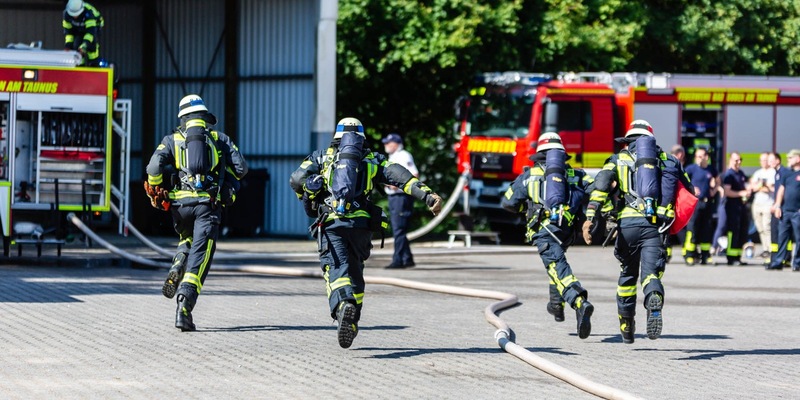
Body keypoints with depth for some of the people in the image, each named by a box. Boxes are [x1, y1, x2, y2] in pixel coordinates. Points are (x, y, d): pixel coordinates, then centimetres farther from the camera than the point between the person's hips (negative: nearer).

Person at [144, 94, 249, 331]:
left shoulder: (172, 139, 11)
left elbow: (154, 167, -5)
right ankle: (184, 307, -20)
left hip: (180, 203, 2)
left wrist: (156, 195, 10)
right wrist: (226, 183, 26)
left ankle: (177, 269, 3)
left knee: (188, 239, 32)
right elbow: (240, 168, 5)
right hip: (209, 205, -2)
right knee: (199, 259, -5)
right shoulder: (220, 139, 13)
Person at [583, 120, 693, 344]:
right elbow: (689, 192, 16)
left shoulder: (618, 160, 14)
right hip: (655, 225, 0)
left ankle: (626, 329, 28)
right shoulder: (667, 160, 19)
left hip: (627, 223, 1)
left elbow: (601, 187, -3)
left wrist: (590, 218, -11)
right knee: (651, 274, -8)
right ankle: (654, 300, -44)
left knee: (628, 275, 19)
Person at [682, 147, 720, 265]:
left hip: (708, 202, 4)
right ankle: (689, 255, -7)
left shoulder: (711, 169, 9)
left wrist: (715, 189, 9)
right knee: (692, 228, -9)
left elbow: (717, 180, 26)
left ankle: (706, 255, 14)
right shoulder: (691, 168, -3)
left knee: (707, 229, 8)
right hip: (695, 202, -4)